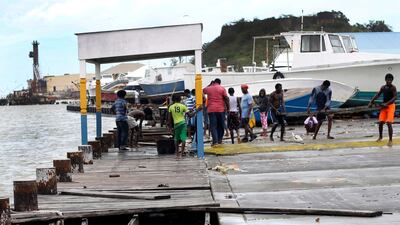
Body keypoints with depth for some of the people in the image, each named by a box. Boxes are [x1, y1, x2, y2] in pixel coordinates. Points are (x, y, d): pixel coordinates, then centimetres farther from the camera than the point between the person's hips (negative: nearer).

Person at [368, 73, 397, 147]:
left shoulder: (393, 87, -11)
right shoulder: (383, 87, 6)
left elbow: (395, 97, -20)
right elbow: (377, 95, 12)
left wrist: (387, 103, -29)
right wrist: (371, 102, 2)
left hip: (391, 106, -5)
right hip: (384, 106, 5)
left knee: (389, 123, -14)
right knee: (380, 122, 7)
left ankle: (390, 140, -8)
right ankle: (380, 137, 28)